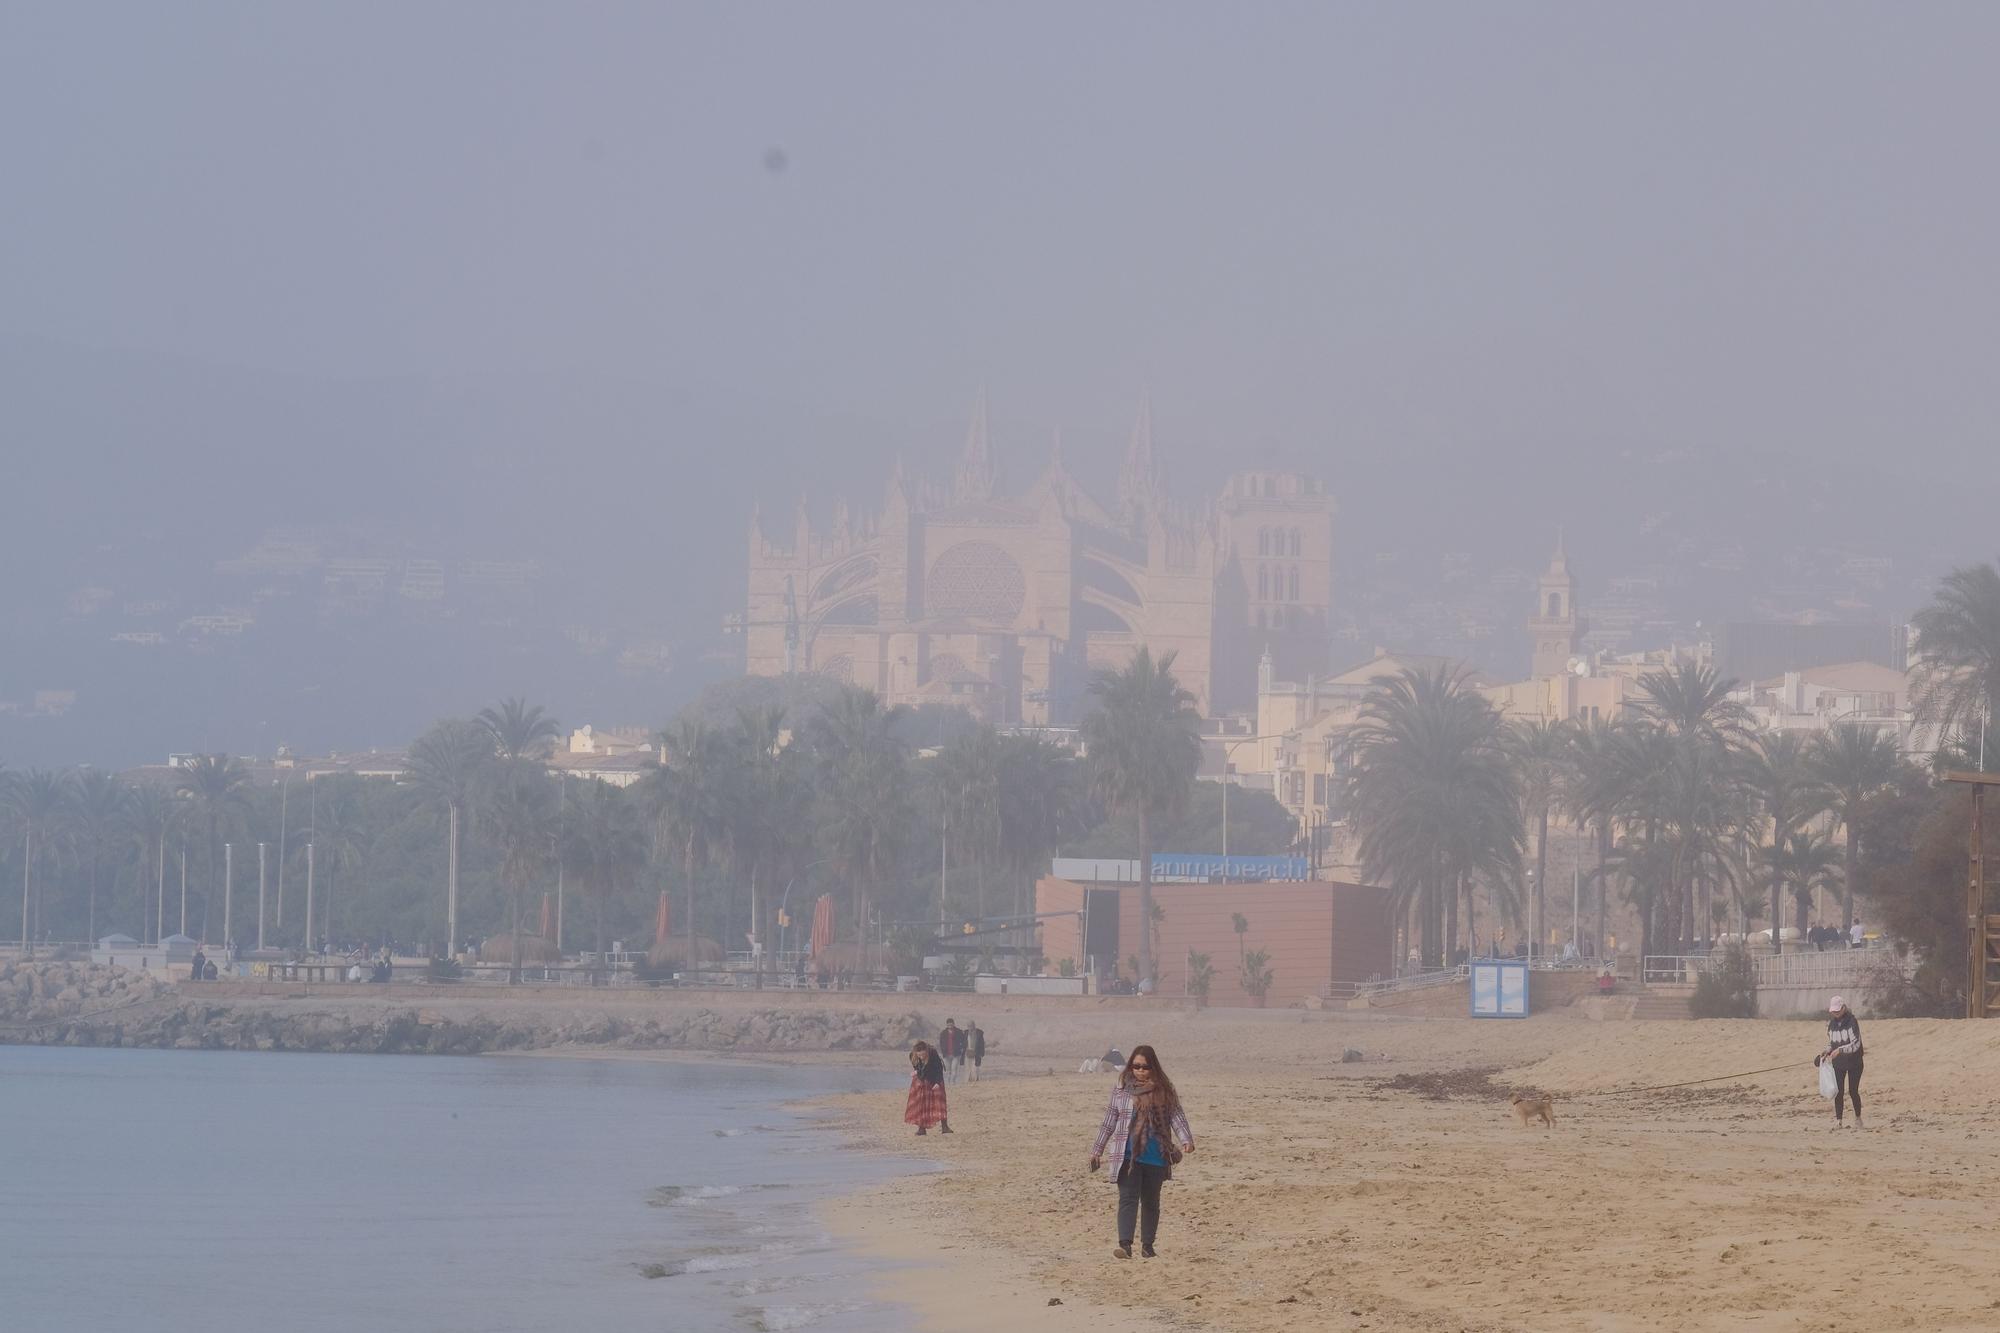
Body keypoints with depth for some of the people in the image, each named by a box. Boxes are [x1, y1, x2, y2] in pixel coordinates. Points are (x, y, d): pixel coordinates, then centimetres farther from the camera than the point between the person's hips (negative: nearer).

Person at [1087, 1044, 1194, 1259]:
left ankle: (1147, 1245, 20)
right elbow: (1109, 1121, 10)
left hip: (1156, 1158, 1)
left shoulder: (1164, 1090, 4)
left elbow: (1177, 1117, -2)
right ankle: (1125, 1244, -22)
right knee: (1128, 1199, -12)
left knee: (1151, 1202, 11)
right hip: (1128, 1156, -1)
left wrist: (1186, 1140, -18)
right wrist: (1097, 1150, 11)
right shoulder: (1122, 1089, 5)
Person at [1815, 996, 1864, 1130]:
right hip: (1838, 1063, 4)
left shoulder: (1852, 1022, -12)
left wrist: (1839, 1050, -30)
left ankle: (1858, 1118, 15)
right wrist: (1827, 1051, -4)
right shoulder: (1832, 1024, 6)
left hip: (1853, 1061, -4)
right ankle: (1837, 1120, 0)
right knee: (1838, 1092, -3)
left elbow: (1856, 1044, -18)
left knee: (1853, 1091, -2)